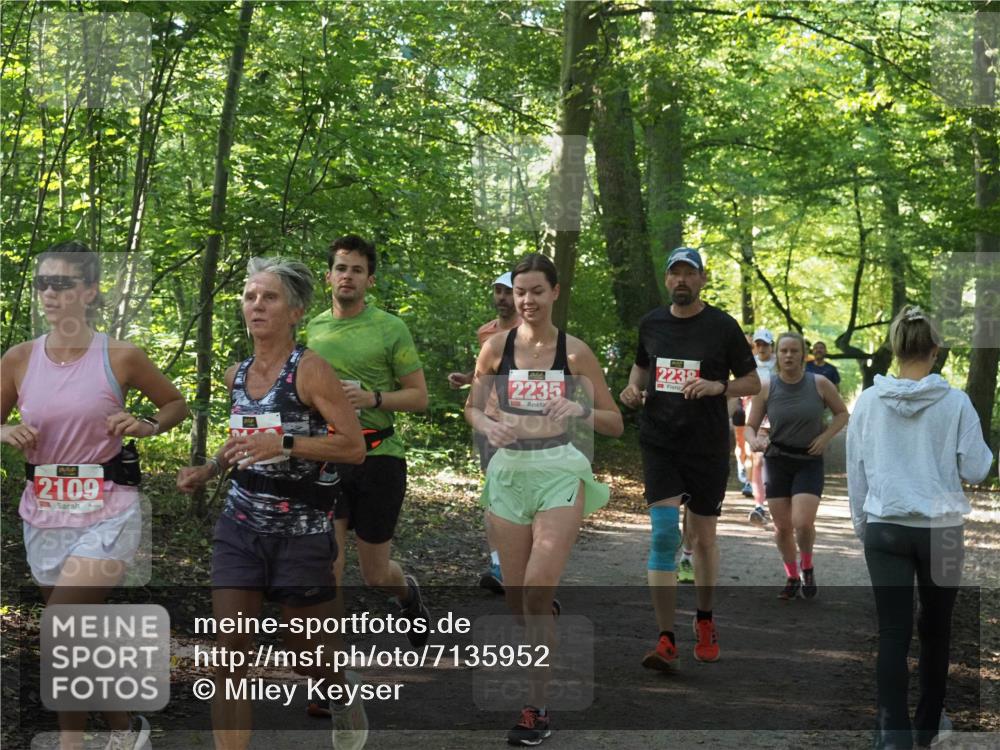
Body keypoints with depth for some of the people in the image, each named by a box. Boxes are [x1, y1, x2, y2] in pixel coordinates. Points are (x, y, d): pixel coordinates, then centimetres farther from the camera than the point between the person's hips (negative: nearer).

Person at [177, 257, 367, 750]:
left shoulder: (310, 369, -12)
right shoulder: (236, 375, 8)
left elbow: (354, 447, -16)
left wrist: (284, 444, -26)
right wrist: (208, 469, 8)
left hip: (301, 530, -5)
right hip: (241, 527, 5)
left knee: (304, 650, 11)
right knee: (231, 650, -5)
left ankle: (345, 701, 45)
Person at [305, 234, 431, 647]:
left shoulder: (390, 328, -5)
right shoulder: (314, 328, 9)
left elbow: (419, 397, -4)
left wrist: (373, 398, -20)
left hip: (378, 456, -3)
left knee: (375, 574, 8)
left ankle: (409, 592, 44)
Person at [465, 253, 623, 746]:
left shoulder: (574, 351, -2)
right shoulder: (496, 347, 2)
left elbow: (616, 423, 2)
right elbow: (471, 408, 14)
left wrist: (580, 409, -18)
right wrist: (488, 425, -8)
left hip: (559, 473, -3)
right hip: (508, 471, 3)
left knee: (537, 594, -13)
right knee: (515, 597, 6)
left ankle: (536, 708, -6)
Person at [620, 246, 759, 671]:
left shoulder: (722, 326, -3)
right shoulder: (651, 324, 6)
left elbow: (753, 383, 2)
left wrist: (718, 386, -17)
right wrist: (634, 388, 1)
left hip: (707, 446, -1)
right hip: (659, 443, 1)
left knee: (703, 538, 10)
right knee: (663, 534, -11)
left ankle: (704, 621, 34)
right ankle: (666, 641, -11)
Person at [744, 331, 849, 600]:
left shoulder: (819, 384, -7)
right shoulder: (766, 389, -6)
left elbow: (842, 413, 7)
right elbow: (751, 426, 0)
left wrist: (826, 436, -8)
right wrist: (754, 441, -22)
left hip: (809, 462, -1)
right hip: (777, 461, 2)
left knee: (803, 523, -16)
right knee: (782, 527, 5)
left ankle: (807, 567, 14)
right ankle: (792, 578, 27)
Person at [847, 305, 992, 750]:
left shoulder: (867, 402, -2)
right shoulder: (956, 403, -7)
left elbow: (855, 474, 5)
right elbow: (975, 470, -2)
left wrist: (861, 525, 17)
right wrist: (985, 450, 20)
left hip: (885, 529, 0)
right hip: (942, 529, 0)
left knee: (893, 631, 2)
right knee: (935, 628, 16)